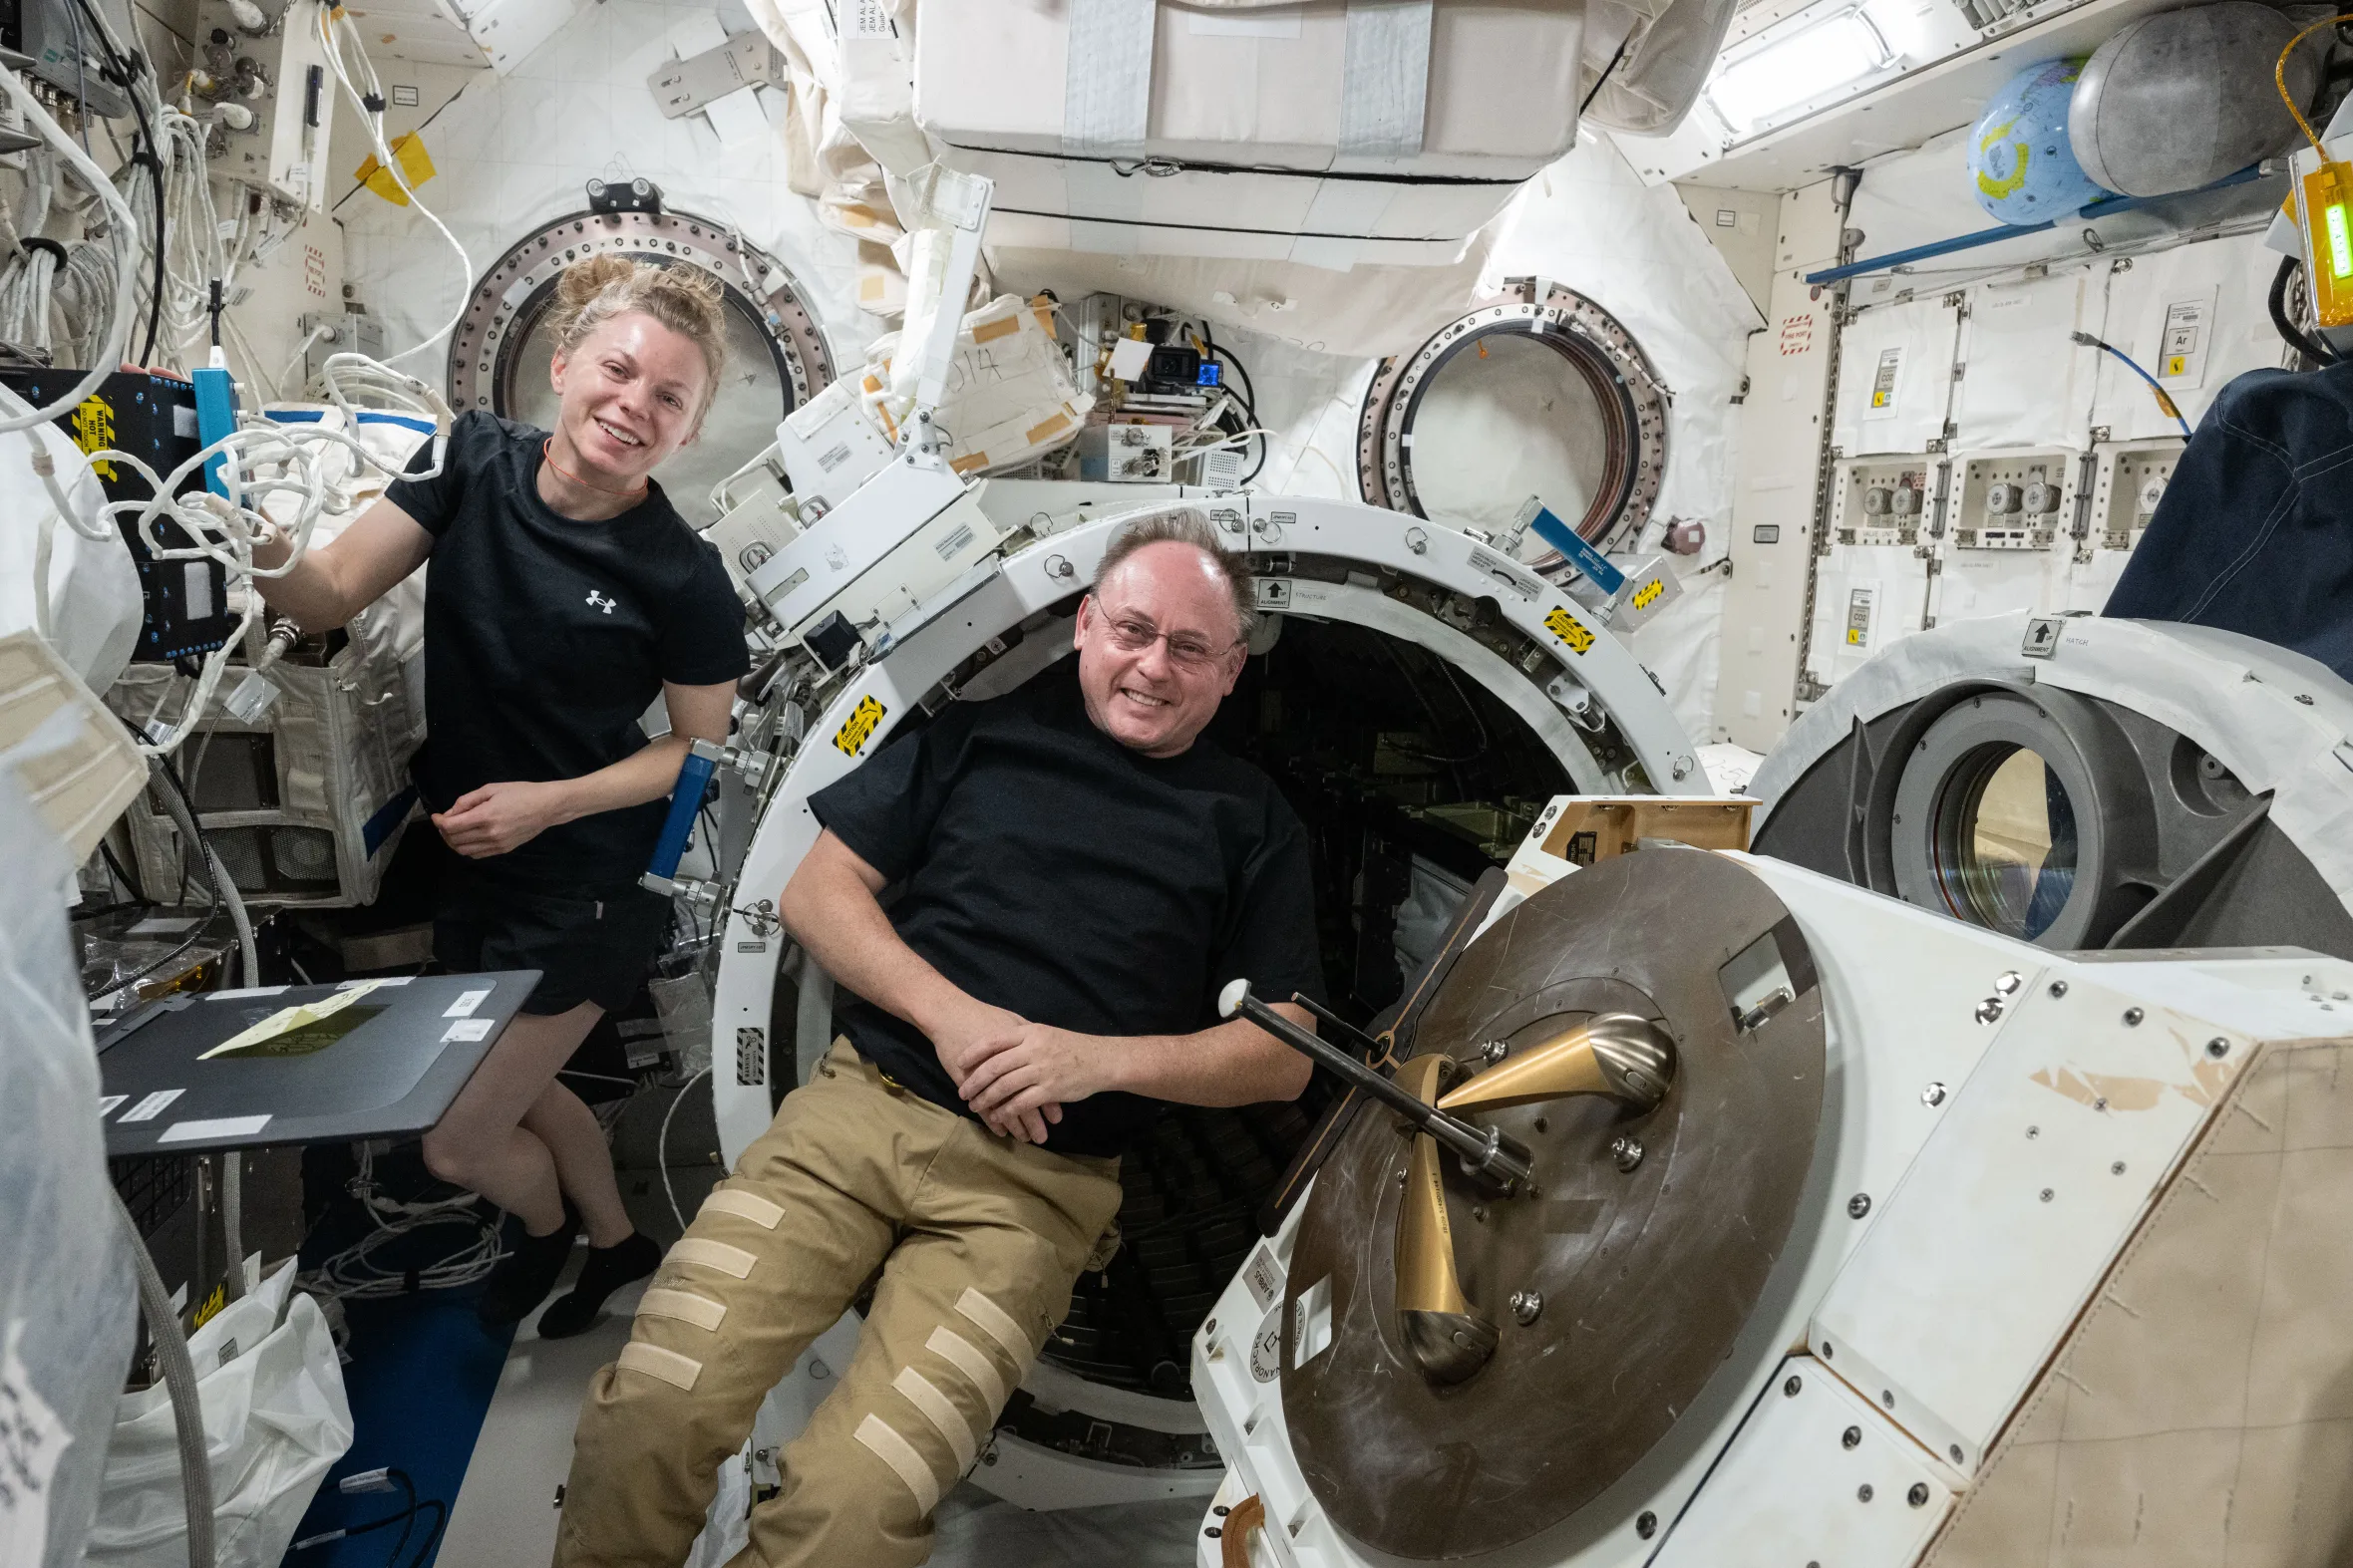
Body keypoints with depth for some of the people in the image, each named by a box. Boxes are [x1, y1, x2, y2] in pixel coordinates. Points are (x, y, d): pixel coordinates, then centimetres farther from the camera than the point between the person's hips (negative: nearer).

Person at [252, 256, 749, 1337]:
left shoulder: (681, 579, -22)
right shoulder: (475, 460, -9)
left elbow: (700, 746, -11)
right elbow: (329, 599, -9)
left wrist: (551, 802, -21)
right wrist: (269, 551, -30)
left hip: (584, 886, -6)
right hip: (469, 859, 6)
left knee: (458, 1144, 5)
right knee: (520, 1086, 25)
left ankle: (547, 1226, 42)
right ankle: (618, 1242, 52)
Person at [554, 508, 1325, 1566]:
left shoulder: (1250, 824, 9)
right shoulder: (983, 732, 10)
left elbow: (1284, 1057, 6)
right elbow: (816, 893, 8)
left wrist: (1103, 1058, -10)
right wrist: (947, 1014, -9)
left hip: (1036, 1186, -1)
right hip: (858, 1107, 1)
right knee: (652, 1410, -16)